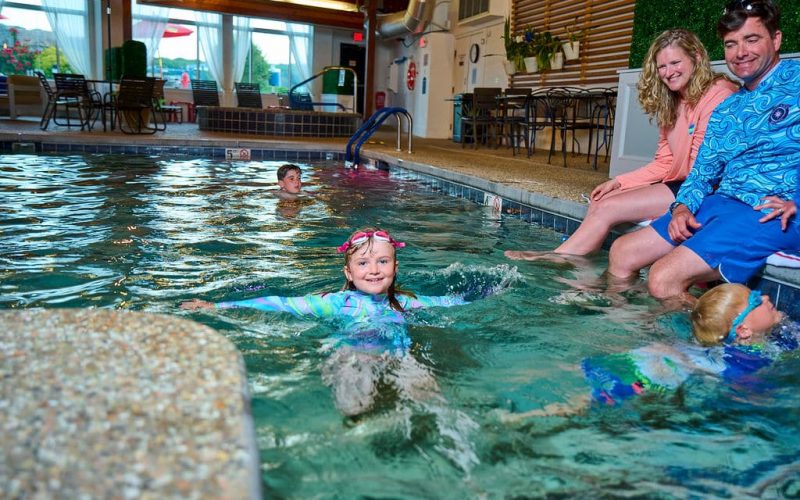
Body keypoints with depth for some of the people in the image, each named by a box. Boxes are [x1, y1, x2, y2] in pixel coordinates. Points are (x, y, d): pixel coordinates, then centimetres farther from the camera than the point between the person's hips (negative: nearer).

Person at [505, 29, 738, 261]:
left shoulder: (717, 95, -11)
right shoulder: (672, 103, 17)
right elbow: (663, 163, 11)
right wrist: (618, 182, 3)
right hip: (676, 182, 9)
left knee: (607, 208, -16)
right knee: (599, 202, -5)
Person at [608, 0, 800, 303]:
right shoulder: (725, 111, 22)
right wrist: (682, 207, 0)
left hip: (773, 215, -8)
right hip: (718, 204, 8)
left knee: (663, 279, -26)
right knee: (622, 253, 0)